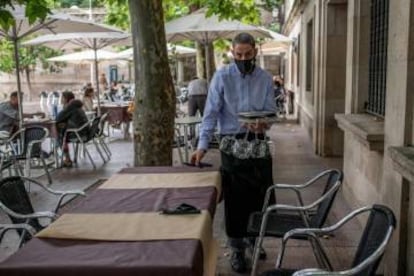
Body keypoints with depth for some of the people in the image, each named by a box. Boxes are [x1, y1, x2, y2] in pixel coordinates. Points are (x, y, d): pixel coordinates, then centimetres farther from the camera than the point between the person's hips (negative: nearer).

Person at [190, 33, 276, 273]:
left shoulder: (265, 79, 4)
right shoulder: (222, 77, -5)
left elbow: (270, 110, 3)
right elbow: (211, 113, -9)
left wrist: (263, 124, -21)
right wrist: (203, 145, -17)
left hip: (259, 142, 3)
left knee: (261, 194, 11)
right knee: (235, 198, 3)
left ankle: (252, 238, 34)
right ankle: (237, 249, 18)